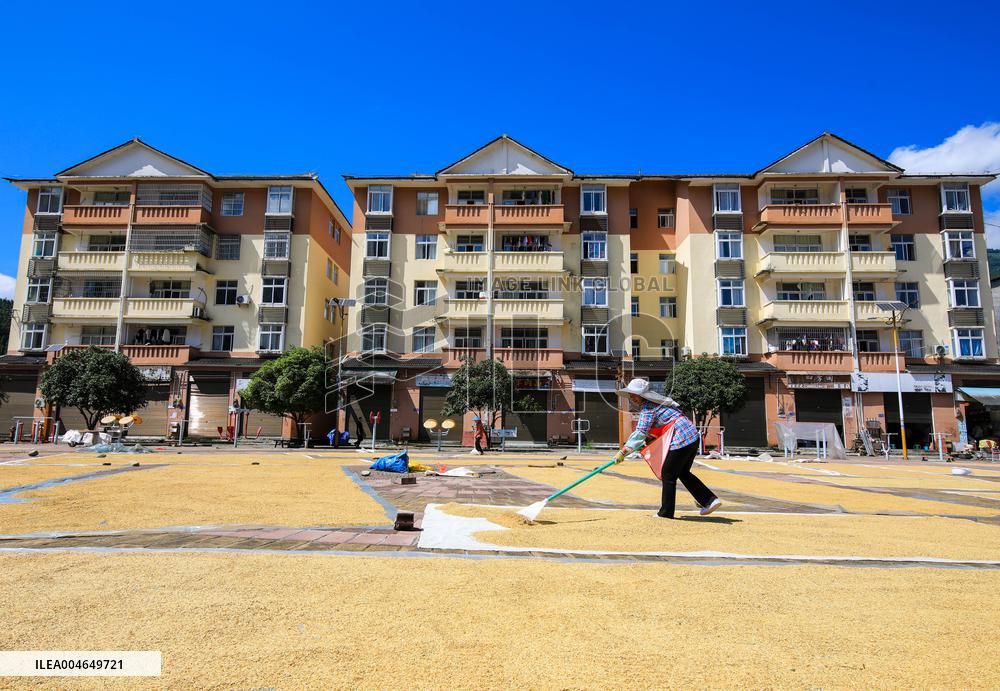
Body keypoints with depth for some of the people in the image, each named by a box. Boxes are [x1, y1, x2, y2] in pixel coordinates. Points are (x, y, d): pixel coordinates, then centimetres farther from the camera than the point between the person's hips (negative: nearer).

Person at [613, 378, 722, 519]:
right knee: (683, 473, 23)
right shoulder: (652, 403, 17)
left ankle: (666, 512, 13)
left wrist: (623, 452, -24)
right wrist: (643, 444, 11)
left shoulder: (647, 409, -12)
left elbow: (640, 433, -23)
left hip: (682, 440, -10)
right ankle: (711, 500, 23)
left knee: (668, 475, 3)